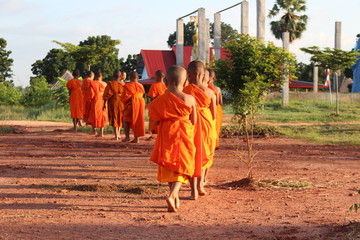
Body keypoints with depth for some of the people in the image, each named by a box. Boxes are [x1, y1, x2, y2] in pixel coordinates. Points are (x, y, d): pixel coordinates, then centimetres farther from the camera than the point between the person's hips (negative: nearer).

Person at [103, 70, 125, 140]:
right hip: (122, 102, 3)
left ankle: (116, 136, 0)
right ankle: (118, 134, 25)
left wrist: (105, 103, -3)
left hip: (113, 102, -3)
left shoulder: (110, 84, -10)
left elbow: (107, 94, -9)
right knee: (119, 118, 19)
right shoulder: (123, 84, -2)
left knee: (114, 118, 4)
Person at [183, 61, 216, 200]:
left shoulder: (184, 91, -9)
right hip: (206, 126, 1)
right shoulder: (209, 92, -4)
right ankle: (200, 183, 11)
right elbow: (214, 115, 1)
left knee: (191, 157, 8)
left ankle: (194, 190, 6)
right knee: (204, 155, 23)